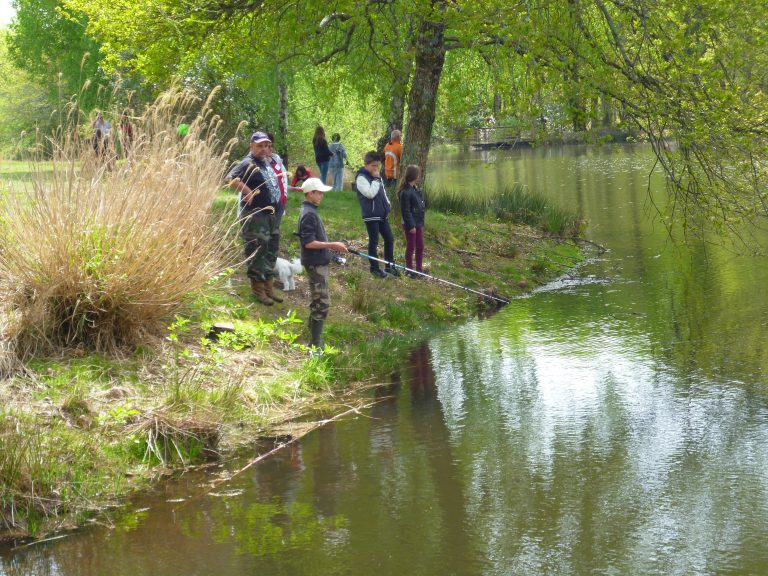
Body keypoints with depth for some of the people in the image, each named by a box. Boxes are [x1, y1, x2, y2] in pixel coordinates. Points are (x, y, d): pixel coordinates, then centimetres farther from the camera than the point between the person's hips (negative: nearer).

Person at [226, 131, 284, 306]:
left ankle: (268, 287, 25)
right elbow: (231, 178, -27)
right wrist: (249, 192, -24)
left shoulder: (267, 162, 12)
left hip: (272, 215, 9)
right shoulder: (248, 163, -14)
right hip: (256, 216, -9)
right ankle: (258, 290, 5)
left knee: (271, 252, 15)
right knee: (257, 252, -3)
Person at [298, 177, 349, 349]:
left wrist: (332, 247, 19)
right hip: (315, 263, -11)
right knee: (322, 301, -10)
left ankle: (314, 339, 24)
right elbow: (308, 243, -23)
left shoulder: (311, 211, 14)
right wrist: (331, 245, -22)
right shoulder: (308, 214, -18)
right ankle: (316, 342, -8)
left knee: (318, 300, 16)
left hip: (319, 262, 11)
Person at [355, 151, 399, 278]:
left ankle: (390, 265, 21)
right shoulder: (361, 178, -14)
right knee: (374, 242, 2)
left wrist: (387, 204, 14)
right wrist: (376, 179, -20)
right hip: (371, 215, -8)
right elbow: (370, 193, -26)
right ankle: (374, 268, 13)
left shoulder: (376, 175, 12)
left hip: (382, 214, 8)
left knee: (389, 239, 10)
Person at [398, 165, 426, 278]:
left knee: (420, 247, 14)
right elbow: (405, 211, -21)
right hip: (410, 225, -9)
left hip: (418, 224, 9)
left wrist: (421, 223, 16)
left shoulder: (415, 190, 9)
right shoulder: (405, 192, -21)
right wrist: (411, 225, -20)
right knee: (411, 247, 2)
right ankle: (410, 270, 13)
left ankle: (419, 269, 23)